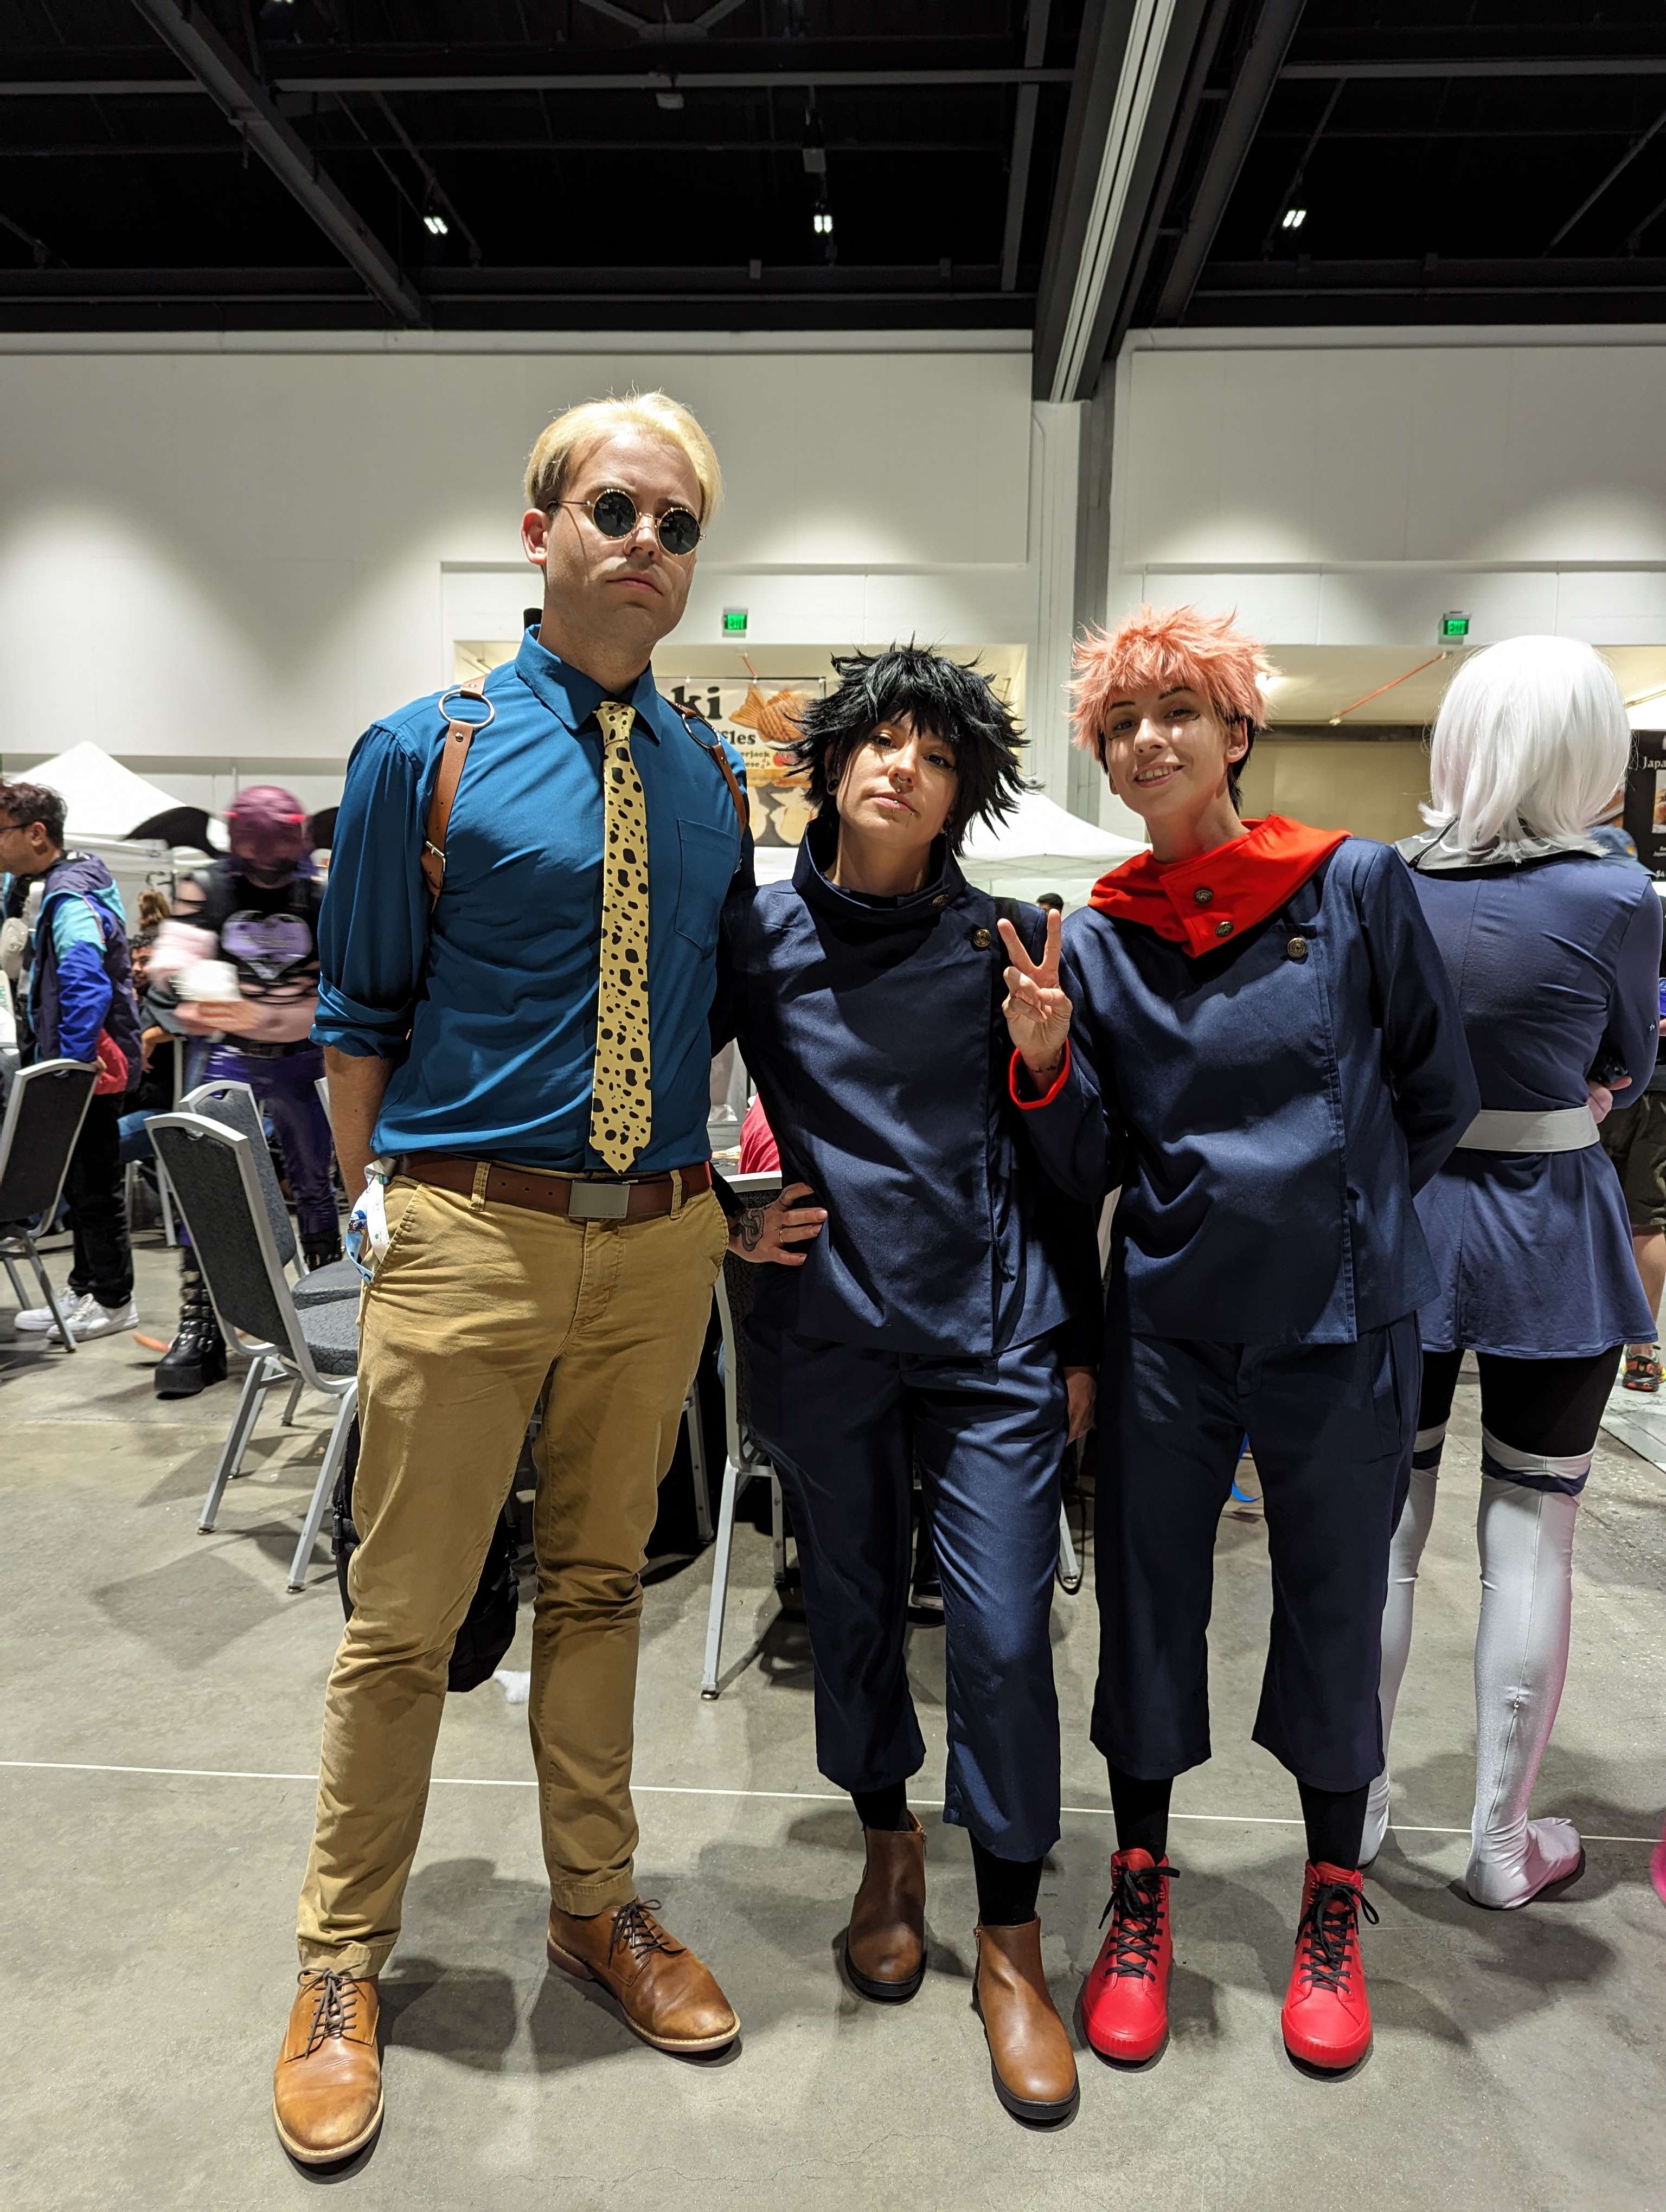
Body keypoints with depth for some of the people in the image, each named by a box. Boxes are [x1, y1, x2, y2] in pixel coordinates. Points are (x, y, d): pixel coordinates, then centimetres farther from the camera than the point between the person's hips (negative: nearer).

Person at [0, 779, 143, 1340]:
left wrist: (73, 1061, -28)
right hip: (69, 1060, 10)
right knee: (79, 1182, 17)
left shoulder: (71, 900, -21)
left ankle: (113, 1302, 12)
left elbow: (86, 986, -31)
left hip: (90, 1065, -10)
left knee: (94, 1186, 0)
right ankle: (86, 1291, 28)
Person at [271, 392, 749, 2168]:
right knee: (403, 1616, 8)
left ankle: (596, 1906, 39)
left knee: (601, 1585, 18)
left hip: (660, 1236, 4)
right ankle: (343, 1965, 32)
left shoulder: (711, 783, 9)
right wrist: (382, 1208, -1)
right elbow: (360, 1015, 1)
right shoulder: (428, 752, -2)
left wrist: (713, 1183, 11)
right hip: (472, 1227, -3)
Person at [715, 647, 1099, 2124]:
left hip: (994, 1334, -1)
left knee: (1003, 1632, 1)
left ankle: (1011, 1941, 22)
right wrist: (719, 1218, 1)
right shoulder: (756, 937, 2)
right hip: (826, 1327, 1)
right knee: (852, 1607, 15)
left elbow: (1053, 1159, 4)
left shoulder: (1004, 945, 1)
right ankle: (889, 1845, 42)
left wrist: (1080, 1340, 3)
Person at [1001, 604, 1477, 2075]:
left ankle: (1332, 1910, 37)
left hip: (1341, 1318, -1)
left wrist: (1338, 1216, 10)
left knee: (1334, 1606, 13)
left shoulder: (1357, 885, -5)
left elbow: (1439, 1098, 4)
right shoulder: (1097, 936, 1)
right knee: (1149, 1603, 11)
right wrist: (1045, 1062, -16)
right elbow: (1089, 1169, 0)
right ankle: (1141, 1897, 34)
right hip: (1169, 1320, 2)